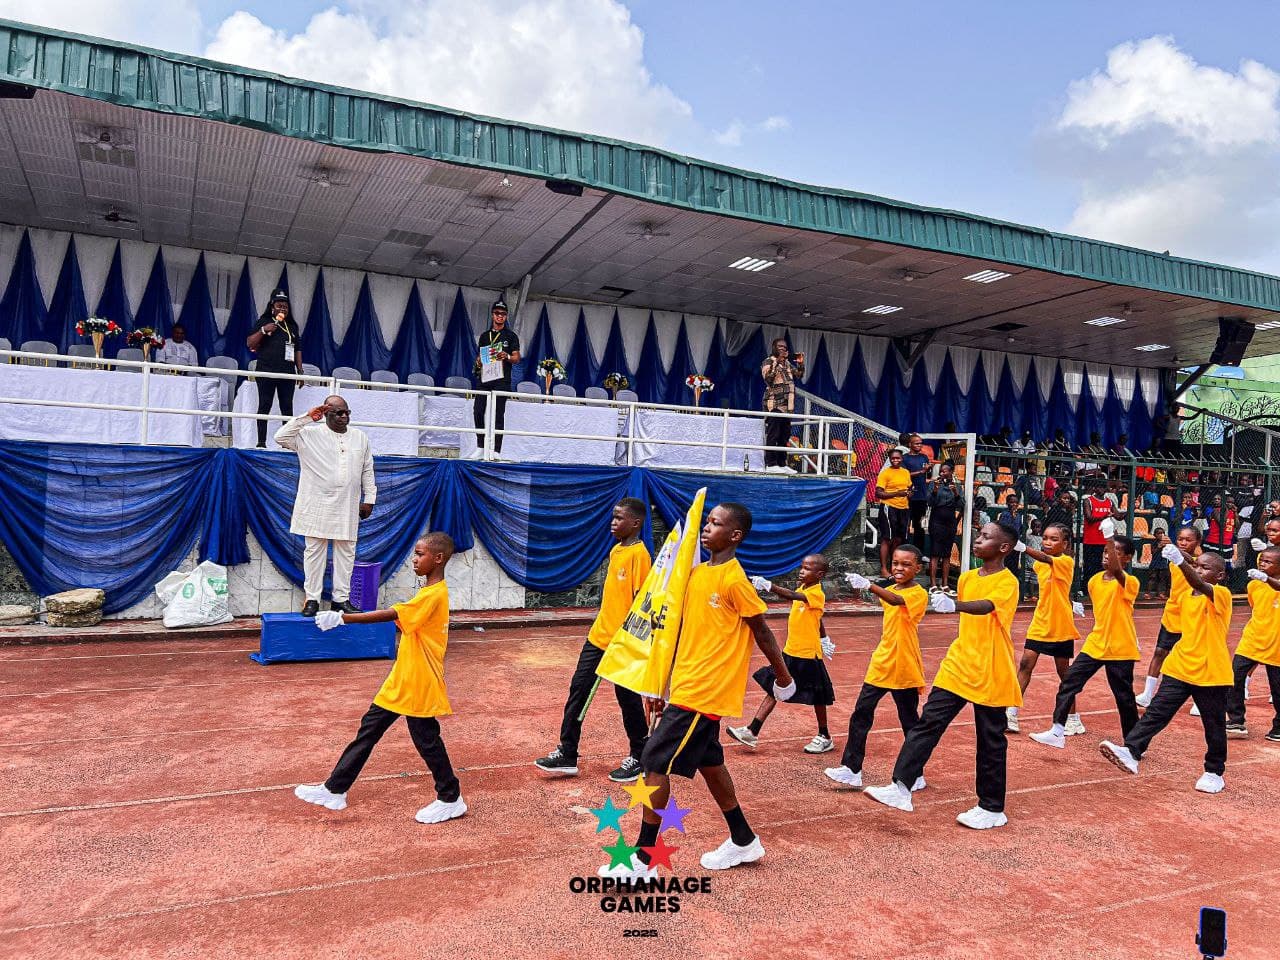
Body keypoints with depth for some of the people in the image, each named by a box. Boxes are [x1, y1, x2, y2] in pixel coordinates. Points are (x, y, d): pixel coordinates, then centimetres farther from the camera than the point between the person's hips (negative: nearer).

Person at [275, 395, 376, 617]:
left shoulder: (360, 438, 10)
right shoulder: (310, 434, -1)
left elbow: (367, 471, 13)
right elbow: (281, 437, -13)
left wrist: (369, 498, 9)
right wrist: (306, 418, -16)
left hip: (347, 508, 3)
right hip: (317, 506, -3)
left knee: (346, 552, 6)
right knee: (314, 551, 3)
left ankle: (342, 598, 15)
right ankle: (312, 599, 10)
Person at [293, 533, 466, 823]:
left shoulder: (434, 594, -22)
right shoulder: (430, 592, 10)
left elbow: (390, 615, -30)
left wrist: (342, 618, -32)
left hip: (419, 684, -10)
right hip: (401, 680, 10)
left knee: (426, 740, 3)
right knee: (369, 728, 12)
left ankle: (451, 800, 19)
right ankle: (335, 790, 21)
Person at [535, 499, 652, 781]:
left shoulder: (638, 554, -16)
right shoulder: (615, 550, 10)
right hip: (599, 636, 8)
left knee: (628, 698, 5)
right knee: (578, 688, 8)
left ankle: (638, 758, 23)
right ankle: (567, 755, 16)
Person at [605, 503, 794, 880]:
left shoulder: (733, 580, -16)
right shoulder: (697, 573, 9)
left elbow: (763, 633, -8)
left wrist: (784, 678, 1)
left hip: (701, 692, -9)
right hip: (688, 687, 9)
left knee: (655, 764, -6)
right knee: (708, 761, 18)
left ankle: (644, 862, 6)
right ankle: (743, 841, 34)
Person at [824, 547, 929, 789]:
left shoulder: (918, 594, -13)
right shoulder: (890, 590, 10)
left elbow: (898, 601, -36)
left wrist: (869, 586, -51)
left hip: (904, 669, -6)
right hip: (881, 665, 7)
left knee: (909, 720, 6)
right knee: (861, 713, 1)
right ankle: (851, 769, 6)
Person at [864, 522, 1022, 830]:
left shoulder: (1007, 582, -13)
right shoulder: (967, 578, 8)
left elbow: (985, 607, -34)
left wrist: (954, 605, -52)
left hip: (990, 675, -6)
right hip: (958, 667, 6)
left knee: (990, 741, 5)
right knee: (928, 722, -3)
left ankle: (992, 809, 19)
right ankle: (901, 787, -3)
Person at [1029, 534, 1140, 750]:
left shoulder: (1130, 582, -14)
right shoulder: (1094, 580, 5)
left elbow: (1115, 570, -38)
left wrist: (1111, 538, -43)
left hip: (1120, 651, -5)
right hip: (1094, 645, 6)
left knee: (1124, 698, 7)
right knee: (1068, 683, -4)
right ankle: (1058, 732, 0)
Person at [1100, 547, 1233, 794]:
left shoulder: (1221, 594, -15)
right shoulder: (1188, 596, 8)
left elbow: (1199, 585, -34)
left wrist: (1179, 561, -47)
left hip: (1211, 673, -5)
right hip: (1180, 669, 5)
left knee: (1214, 726, 10)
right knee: (1157, 711, -6)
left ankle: (1214, 772, 26)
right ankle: (1131, 752, -14)